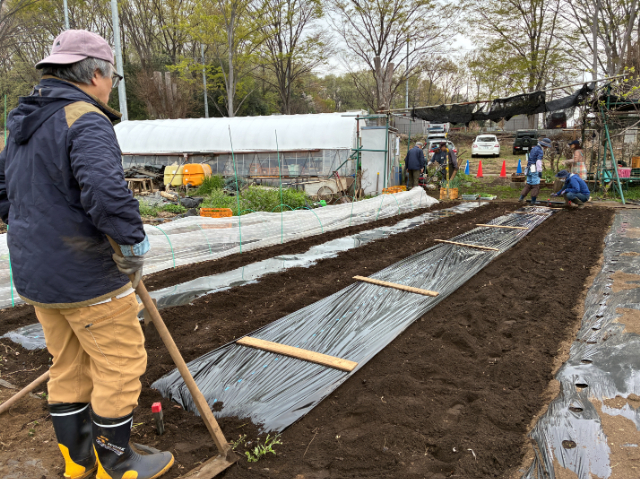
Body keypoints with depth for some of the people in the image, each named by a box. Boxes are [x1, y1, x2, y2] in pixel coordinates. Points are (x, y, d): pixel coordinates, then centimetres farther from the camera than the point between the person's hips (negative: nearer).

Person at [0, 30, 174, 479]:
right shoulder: (85, 120, -18)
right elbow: (105, 189, -34)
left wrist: (37, 232, 19)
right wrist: (135, 239, -21)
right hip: (86, 275, -9)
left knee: (69, 366, 19)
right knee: (121, 364, 6)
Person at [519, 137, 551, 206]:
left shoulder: (534, 148, 17)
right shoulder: (540, 151, -12)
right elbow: (539, 161, -19)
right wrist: (540, 171, -19)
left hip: (529, 169, 9)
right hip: (534, 170, -9)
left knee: (528, 184, 14)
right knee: (536, 185, -3)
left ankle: (521, 198, 9)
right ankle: (533, 201, -2)